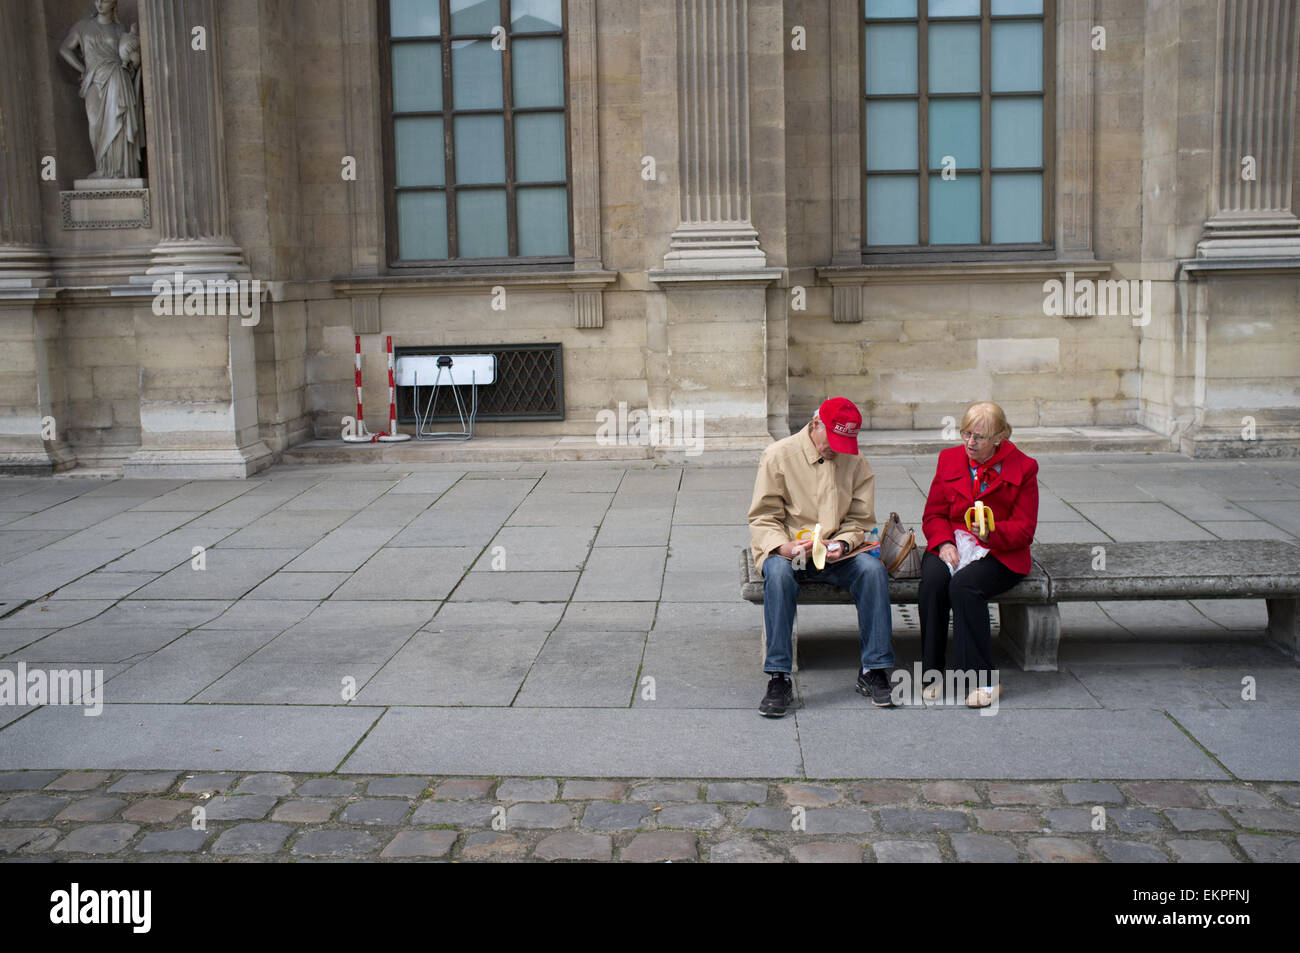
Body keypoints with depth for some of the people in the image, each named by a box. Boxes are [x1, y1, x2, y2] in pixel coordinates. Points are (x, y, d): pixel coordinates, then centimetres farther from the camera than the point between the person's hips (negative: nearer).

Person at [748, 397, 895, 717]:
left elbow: (860, 520, 7)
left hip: (836, 555, 2)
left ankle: (873, 671, -18)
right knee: (778, 573, -36)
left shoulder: (856, 463, 6)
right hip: (786, 550, -2)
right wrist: (783, 546, -22)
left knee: (872, 568, -28)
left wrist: (843, 543, -15)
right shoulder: (779, 455, -2)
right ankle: (779, 678, -32)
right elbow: (762, 517, -2)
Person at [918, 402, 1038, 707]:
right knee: (933, 581, -31)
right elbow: (933, 515, 12)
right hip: (953, 544, 3)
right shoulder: (949, 458, 11)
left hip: (998, 553, -3)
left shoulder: (1022, 468, 1)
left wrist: (991, 533, -23)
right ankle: (933, 673, -21)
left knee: (964, 585, -34)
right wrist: (944, 543, -9)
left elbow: (1023, 530, -3)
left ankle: (985, 681, -25)